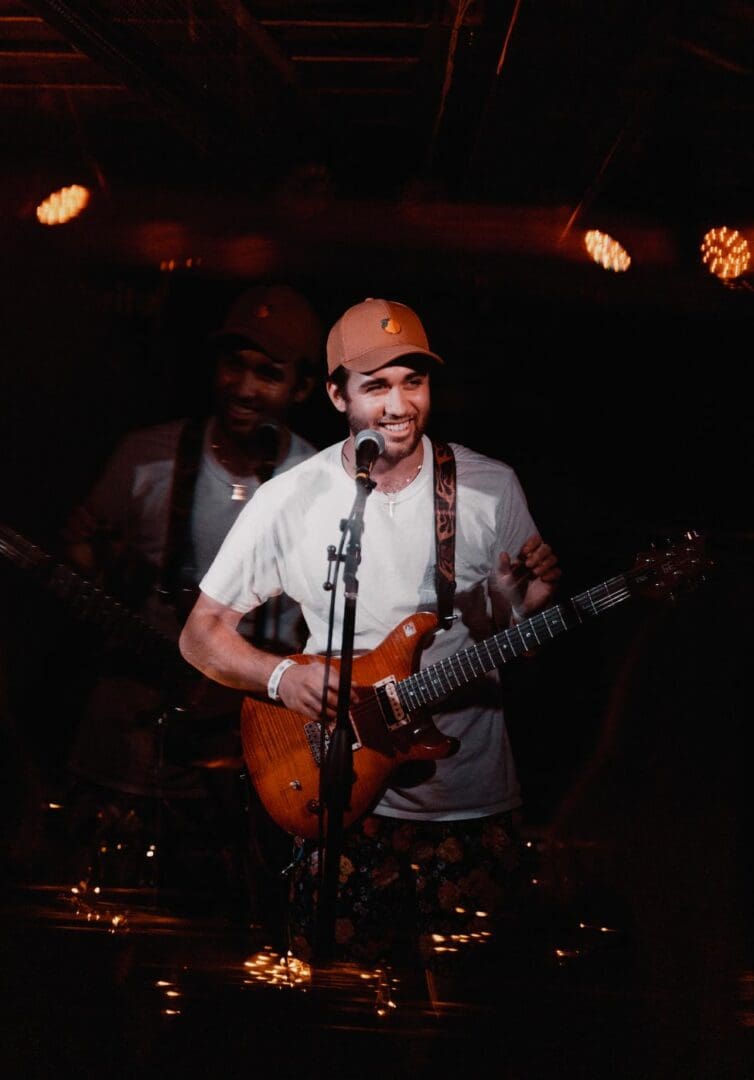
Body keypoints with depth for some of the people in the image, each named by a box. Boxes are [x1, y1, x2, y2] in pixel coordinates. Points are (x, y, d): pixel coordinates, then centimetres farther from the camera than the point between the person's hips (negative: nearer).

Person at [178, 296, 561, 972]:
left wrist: (529, 600, -16)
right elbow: (201, 634, 1)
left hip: (476, 803, 1)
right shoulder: (291, 501, -6)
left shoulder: (492, 487, -2)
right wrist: (282, 676, -17)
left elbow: (507, 638, 6)